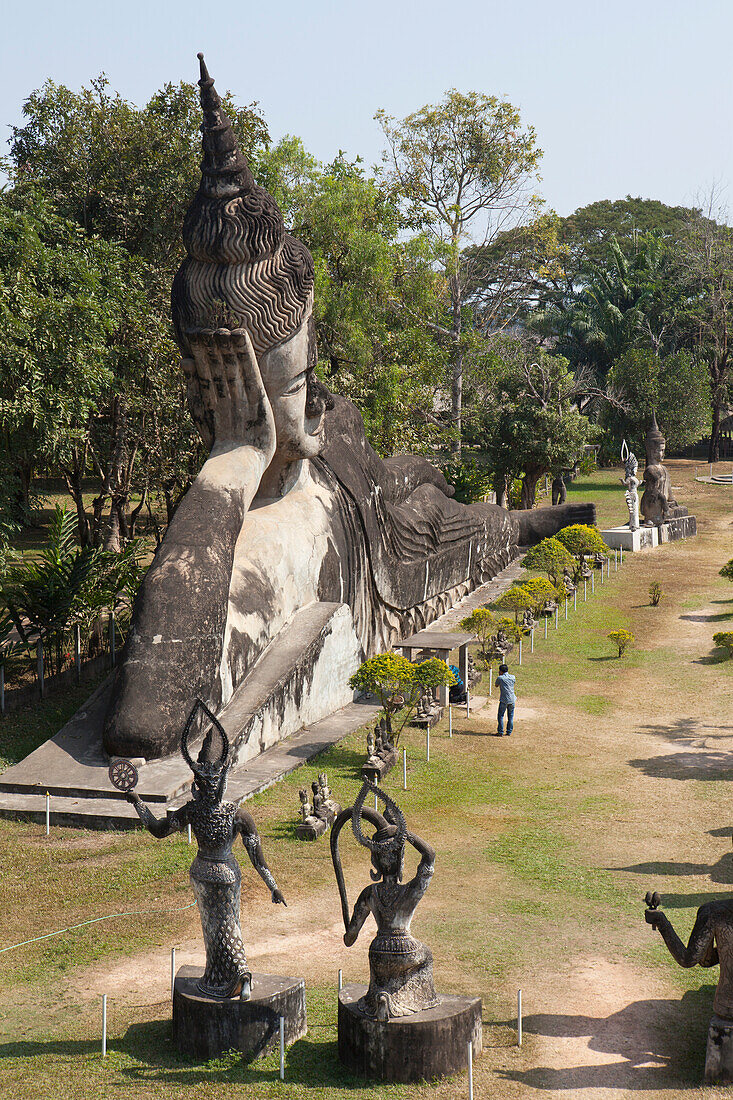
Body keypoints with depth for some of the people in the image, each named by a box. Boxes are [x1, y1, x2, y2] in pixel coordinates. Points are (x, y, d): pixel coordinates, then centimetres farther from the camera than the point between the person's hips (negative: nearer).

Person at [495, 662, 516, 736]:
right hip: (512, 700, 4)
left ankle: (500, 732, 4)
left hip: (504, 700, -4)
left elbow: (496, 685, 10)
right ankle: (509, 732, 14)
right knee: (510, 717, 12)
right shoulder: (513, 677, 3)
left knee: (500, 716, 6)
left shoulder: (500, 678, -7)